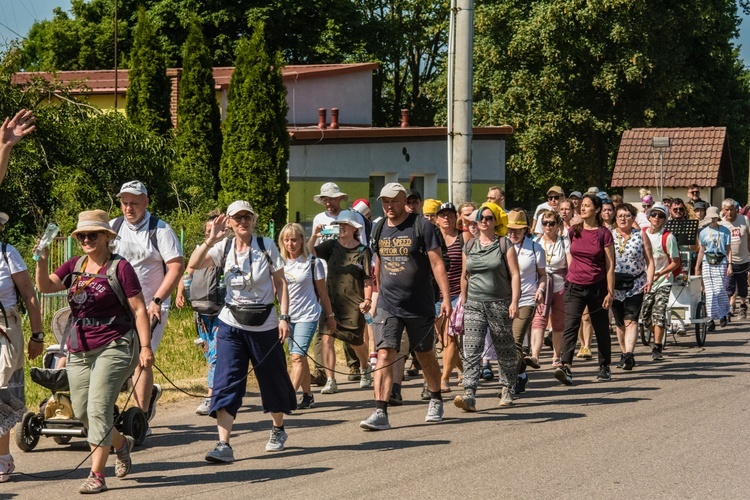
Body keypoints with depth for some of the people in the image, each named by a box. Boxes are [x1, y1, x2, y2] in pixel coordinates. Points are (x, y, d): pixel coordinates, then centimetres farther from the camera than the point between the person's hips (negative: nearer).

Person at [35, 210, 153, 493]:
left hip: (114, 347, -6)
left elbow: (139, 310, -7)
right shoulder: (74, 267, 10)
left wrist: (145, 346, -13)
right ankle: (121, 444, 36)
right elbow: (45, 286, -3)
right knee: (82, 412, 10)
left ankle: (97, 475, -6)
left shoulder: (120, 268, -7)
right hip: (79, 349, 7)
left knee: (98, 408, -12)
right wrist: (42, 259, -18)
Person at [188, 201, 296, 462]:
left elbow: (280, 283, 0)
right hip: (231, 325, 1)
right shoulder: (224, 248, -1)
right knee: (226, 382, -11)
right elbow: (194, 264, -14)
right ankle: (224, 445, -16)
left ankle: (278, 430, 38)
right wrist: (210, 240, -25)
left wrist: (284, 317, -7)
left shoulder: (267, 246, -4)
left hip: (265, 325, 0)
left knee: (272, 380, 12)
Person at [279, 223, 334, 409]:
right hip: (287, 316, 5)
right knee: (300, 358, 11)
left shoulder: (312, 262, -5)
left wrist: (330, 316, 8)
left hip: (307, 316, -5)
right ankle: (308, 396, 21)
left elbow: (322, 292, 2)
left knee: (297, 357, -15)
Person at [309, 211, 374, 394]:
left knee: (357, 342, 12)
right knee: (327, 337, -14)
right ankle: (330, 381, -11)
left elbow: (368, 279, -1)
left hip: (354, 303, -1)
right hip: (332, 301, 1)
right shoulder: (331, 246, 3)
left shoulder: (362, 251, 0)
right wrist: (313, 237, -29)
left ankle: (365, 370, 42)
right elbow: (310, 253, -11)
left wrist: (367, 299, -11)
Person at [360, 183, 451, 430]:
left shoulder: (421, 226, -7)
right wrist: (376, 295, 20)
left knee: (425, 355, 12)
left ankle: (436, 401, 35)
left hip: (420, 305, -2)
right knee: (384, 355, -11)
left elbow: (437, 263, -9)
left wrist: (446, 297, -15)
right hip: (387, 305, 3)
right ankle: (380, 412, -16)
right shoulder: (379, 229, 7)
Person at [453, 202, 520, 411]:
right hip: (474, 305, 2)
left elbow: (514, 275, -4)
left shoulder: (505, 245, 0)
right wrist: (463, 302, 16)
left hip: (500, 304, -2)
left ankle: (507, 390, 26)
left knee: (505, 350, 8)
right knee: (471, 351, -11)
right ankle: (469, 395, -20)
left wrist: (514, 302, -12)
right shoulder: (469, 247, 11)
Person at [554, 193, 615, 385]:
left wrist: (610, 292, -8)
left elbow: (610, 265, -4)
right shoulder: (573, 232, 6)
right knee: (570, 326, -14)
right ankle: (566, 367, -24)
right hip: (574, 287, 2)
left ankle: (604, 367, 24)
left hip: (597, 287, -2)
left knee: (601, 329, 10)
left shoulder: (604, 234, -4)